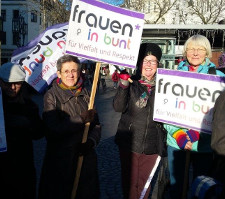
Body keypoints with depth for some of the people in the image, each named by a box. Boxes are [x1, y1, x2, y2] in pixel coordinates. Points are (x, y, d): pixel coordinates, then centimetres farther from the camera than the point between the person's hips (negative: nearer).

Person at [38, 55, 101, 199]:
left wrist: (91, 141, -14)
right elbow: (54, 129, -16)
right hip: (60, 158, -4)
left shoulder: (85, 94, 6)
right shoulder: (52, 95, -6)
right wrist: (81, 120, -17)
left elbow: (96, 124, 5)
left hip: (86, 155, 4)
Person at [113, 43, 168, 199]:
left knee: (144, 183, 14)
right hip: (129, 142, -1)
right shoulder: (131, 83, -2)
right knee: (130, 181, 9)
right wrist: (124, 84, -27)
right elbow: (118, 107, -14)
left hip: (152, 144, 2)